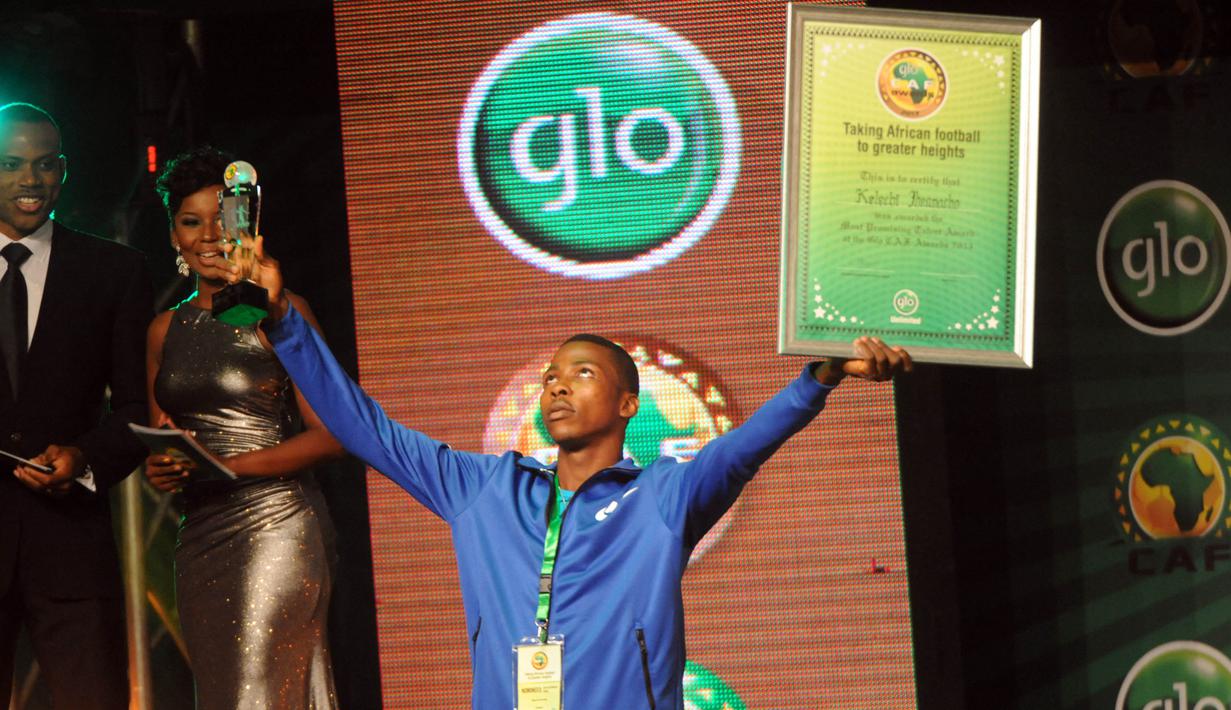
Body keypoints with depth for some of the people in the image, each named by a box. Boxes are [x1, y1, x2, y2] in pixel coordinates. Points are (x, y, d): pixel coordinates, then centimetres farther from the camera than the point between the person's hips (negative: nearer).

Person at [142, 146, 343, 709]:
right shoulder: (165, 329, 14)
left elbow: (328, 434, -6)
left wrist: (233, 464, -17)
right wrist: (159, 469, -3)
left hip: (276, 522, -6)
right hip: (200, 532, 6)